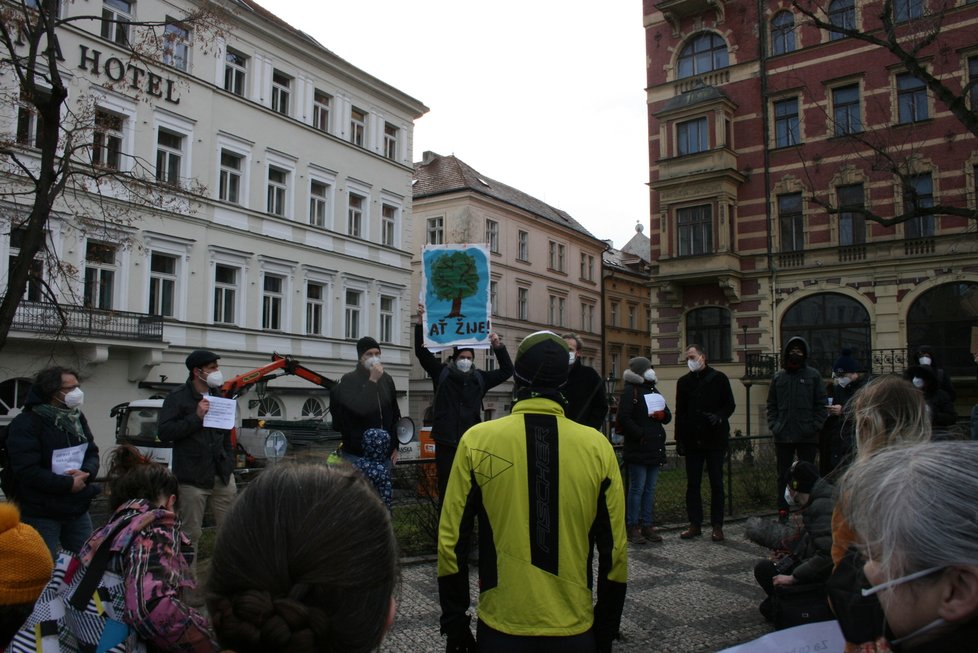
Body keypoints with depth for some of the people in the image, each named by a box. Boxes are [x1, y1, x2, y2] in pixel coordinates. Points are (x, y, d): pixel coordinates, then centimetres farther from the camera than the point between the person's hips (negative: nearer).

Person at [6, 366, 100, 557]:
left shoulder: (77, 417, 8)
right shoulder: (25, 425, -14)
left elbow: (92, 453, 10)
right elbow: (28, 471, -21)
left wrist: (86, 473, -13)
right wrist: (68, 484, -21)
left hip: (77, 510, 6)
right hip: (41, 515, -6)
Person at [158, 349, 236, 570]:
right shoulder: (177, 398, -3)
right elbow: (164, 432, -13)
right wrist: (196, 417, -19)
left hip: (222, 476, 5)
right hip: (192, 478, -5)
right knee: (191, 534, 0)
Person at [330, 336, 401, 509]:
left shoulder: (386, 380, 10)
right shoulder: (349, 381, -5)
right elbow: (360, 409, -22)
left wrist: (395, 446, 14)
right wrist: (372, 381, -19)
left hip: (383, 454, 5)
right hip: (357, 454, -5)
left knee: (382, 497, 7)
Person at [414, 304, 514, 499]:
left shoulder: (480, 378, 10)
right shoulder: (442, 373, 5)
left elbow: (507, 370, 10)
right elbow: (421, 351, -1)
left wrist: (498, 346, -2)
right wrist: (421, 322, -9)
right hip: (445, 442, -1)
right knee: (446, 487, 3)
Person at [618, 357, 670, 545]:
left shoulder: (654, 391, 18)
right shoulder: (630, 391, -6)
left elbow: (668, 416, 21)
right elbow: (623, 417, -15)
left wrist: (662, 414, -3)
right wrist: (641, 435, -17)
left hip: (655, 448, 8)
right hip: (638, 449, -8)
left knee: (650, 489, 11)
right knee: (637, 488, -4)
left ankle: (647, 525, 19)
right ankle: (632, 527, 3)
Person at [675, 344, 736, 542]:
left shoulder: (719, 378, 1)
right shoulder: (684, 382, 9)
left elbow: (730, 405, 3)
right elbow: (680, 413, 10)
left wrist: (719, 416, -18)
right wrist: (679, 439, 4)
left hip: (715, 439, -3)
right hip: (692, 440, 3)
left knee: (716, 483, 2)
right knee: (692, 483, 5)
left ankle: (717, 526, 10)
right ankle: (695, 524, 13)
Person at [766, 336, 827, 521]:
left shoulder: (813, 375, 1)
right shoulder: (778, 377, 8)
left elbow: (821, 404, -1)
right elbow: (771, 405, 11)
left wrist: (815, 426, -10)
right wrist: (774, 426, 0)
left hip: (807, 436, -2)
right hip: (782, 436, 2)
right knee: (783, 476, 8)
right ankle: (783, 512, 15)